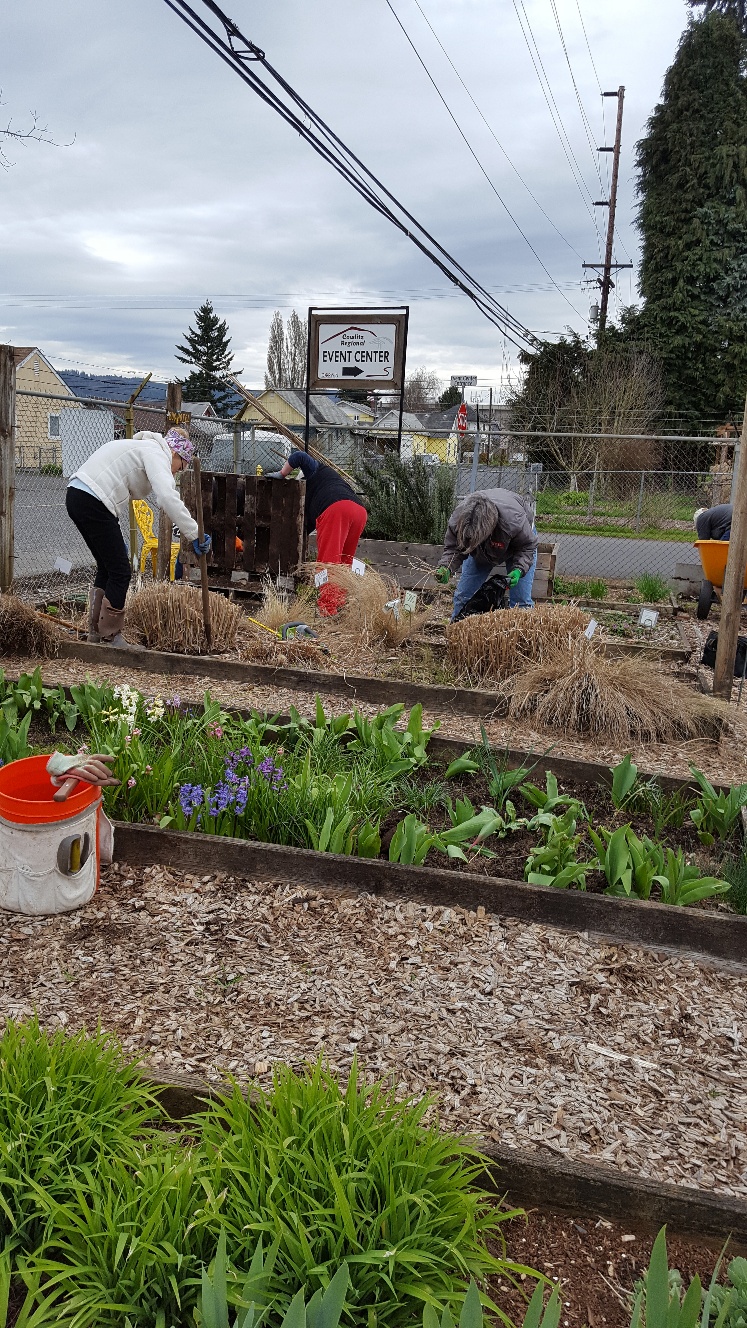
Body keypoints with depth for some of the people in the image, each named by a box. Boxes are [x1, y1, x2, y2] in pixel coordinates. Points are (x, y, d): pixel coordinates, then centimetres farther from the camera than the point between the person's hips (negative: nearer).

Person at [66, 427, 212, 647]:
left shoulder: (143, 447, 26)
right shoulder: (156, 453, -4)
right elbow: (167, 497, -23)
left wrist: (116, 538, 27)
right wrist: (194, 534, -23)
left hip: (76, 497, 10)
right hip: (92, 503, -10)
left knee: (107, 567, 19)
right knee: (120, 571, -2)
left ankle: (96, 630, 26)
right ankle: (109, 635, 7)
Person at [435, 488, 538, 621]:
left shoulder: (514, 520, -44)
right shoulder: (457, 520, -37)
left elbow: (528, 545, -26)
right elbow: (453, 548, -21)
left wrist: (519, 570, -42)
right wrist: (445, 568, -42)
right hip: (480, 552, 3)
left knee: (521, 601, -11)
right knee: (462, 596, -1)